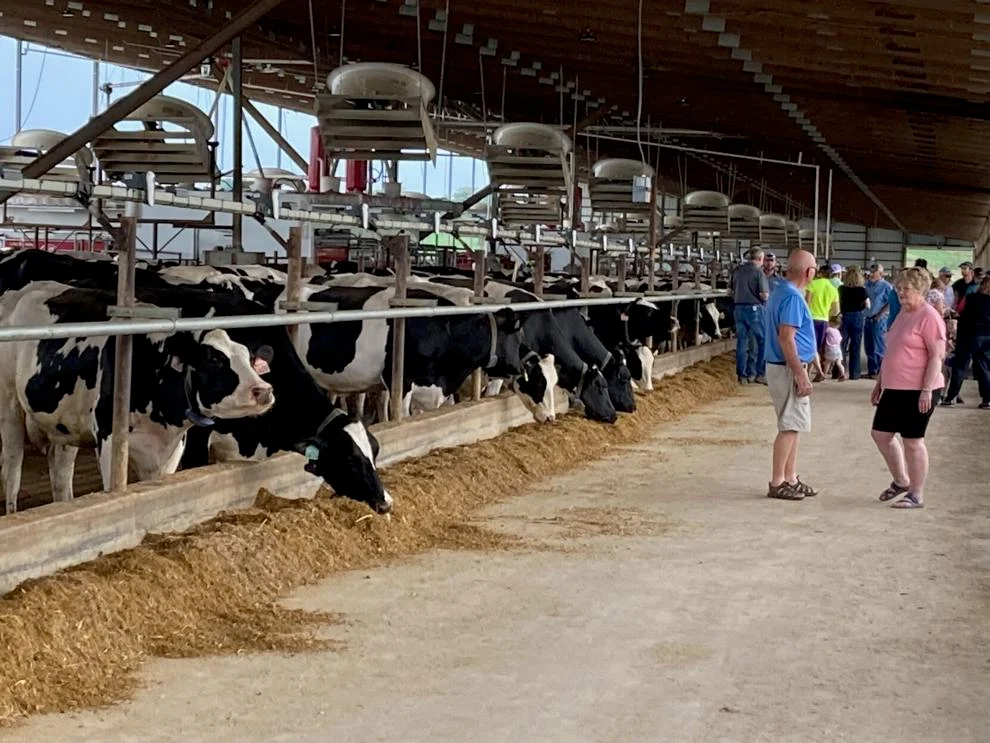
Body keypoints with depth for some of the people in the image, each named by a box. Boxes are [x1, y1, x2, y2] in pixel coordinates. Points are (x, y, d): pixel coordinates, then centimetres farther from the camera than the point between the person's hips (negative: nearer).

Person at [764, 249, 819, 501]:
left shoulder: (781, 292, 13)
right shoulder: (793, 297, -18)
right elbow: (786, 338, -24)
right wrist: (801, 374, -23)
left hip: (783, 367, 10)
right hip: (788, 369, -10)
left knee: (793, 425, 14)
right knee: (790, 427, -6)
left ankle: (790, 479, 19)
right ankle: (777, 483, -2)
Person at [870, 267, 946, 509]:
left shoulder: (929, 317, -13)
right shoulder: (903, 314, 15)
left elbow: (937, 355, -18)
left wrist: (927, 390, -23)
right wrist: (879, 382, 21)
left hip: (918, 390, -9)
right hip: (894, 388, 9)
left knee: (912, 440, -2)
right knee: (881, 433, 12)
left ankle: (917, 495, 9)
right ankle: (901, 481, 29)